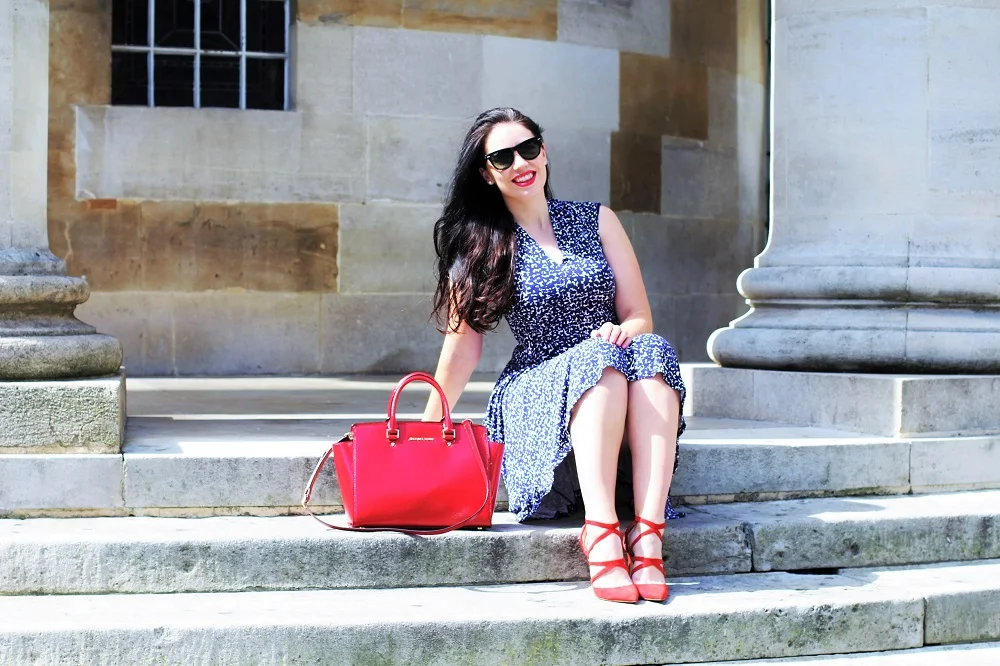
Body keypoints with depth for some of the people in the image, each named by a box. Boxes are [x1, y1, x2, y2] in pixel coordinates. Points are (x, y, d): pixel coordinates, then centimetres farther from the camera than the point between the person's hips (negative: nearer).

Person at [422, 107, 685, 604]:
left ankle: (648, 533, -44)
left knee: (650, 351, -32)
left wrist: (622, 331, -14)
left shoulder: (597, 221, 13)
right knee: (600, 360, -35)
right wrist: (427, 430, -3)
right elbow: (463, 344, 4)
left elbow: (640, 316, 9)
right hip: (537, 391, -2)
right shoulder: (479, 245, 8)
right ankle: (601, 532, -48)